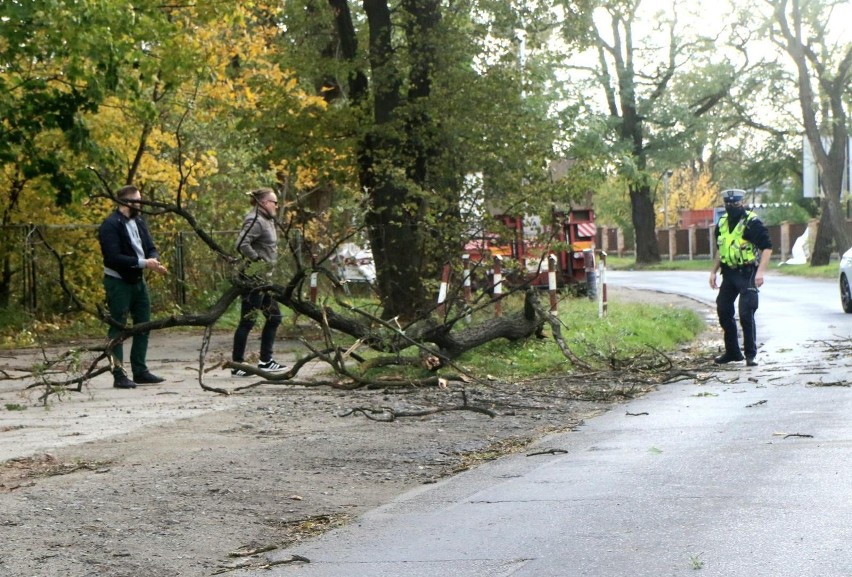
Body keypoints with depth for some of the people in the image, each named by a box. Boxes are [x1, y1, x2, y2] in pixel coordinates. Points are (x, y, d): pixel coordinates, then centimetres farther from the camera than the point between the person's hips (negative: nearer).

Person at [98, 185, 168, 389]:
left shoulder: (139, 222, 9)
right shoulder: (110, 225, -16)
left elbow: (150, 248, 9)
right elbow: (114, 257, -24)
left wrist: (154, 260, -14)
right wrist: (143, 262, -25)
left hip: (138, 280, 8)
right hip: (118, 282, -8)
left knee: (143, 326, 12)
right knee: (118, 329, -3)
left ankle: (140, 371, 20)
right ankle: (119, 375, 0)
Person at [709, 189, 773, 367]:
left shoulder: (752, 222, -13)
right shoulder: (722, 223, 10)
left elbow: (767, 247, -15)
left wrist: (760, 271, -23)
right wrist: (714, 271, 18)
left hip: (747, 274, -8)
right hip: (729, 273, 8)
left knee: (746, 315, -9)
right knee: (723, 311, 10)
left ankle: (750, 354, 1)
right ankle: (732, 352, 22)